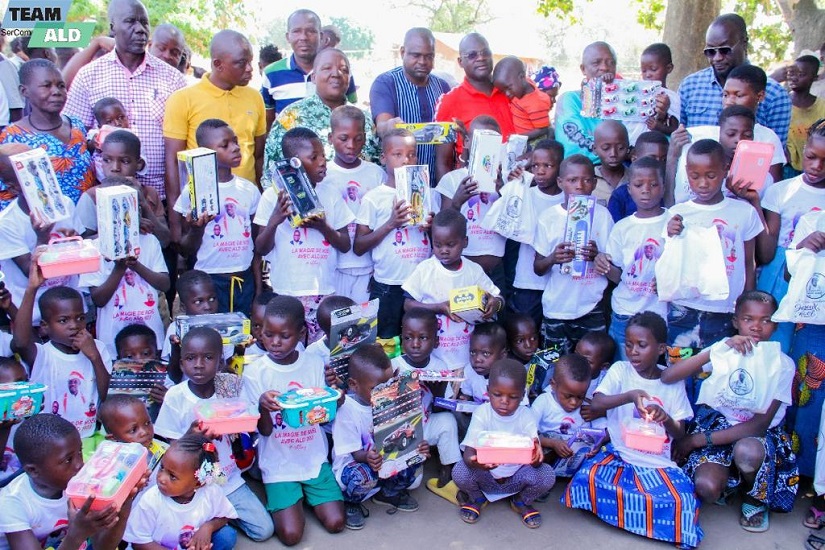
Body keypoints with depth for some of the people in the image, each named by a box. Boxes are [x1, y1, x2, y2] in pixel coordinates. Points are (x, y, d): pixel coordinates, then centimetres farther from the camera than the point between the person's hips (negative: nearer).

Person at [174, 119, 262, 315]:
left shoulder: (250, 190, 5)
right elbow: (186, 249, -1)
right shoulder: (193, 191, -6)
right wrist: (197, 228, -21)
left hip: (244, 279, 3)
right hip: (208, 280, -3)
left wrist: (258, 287, 9)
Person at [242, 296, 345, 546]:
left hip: (314, 459, 2)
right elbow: (264, 430, -11)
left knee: (335, 523, -7)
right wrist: (263, 405, -33)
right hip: (278, 465, -2)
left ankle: (306, 493, 20)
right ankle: (286, 496, 17)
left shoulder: (315, 365, -4)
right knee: (291, 534, -13)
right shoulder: (255, 372, -10)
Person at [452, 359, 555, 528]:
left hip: (517, 477, 1)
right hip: (485, 475, -1)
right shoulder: (482, 413, -14)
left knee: (547, 475, -25)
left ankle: (522, 502, 10)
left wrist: (536, 456, -43)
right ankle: (477, 498, 8)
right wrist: (475, 461, -47)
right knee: (460, 471, -29)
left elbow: (535, 461, -17)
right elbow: (469, 452, -22)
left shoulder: (526, 416, -11)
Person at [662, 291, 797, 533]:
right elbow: (667, 377, -18)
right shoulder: (724, 348, -5)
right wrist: (719, 350, -28)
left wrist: (699, 440, -18)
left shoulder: (782, 365, -7)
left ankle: (755, 497, -3)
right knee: (707, 488, -29)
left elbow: (760, 424, -14)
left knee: (747, 450, -37)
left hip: (755, 435, 0)